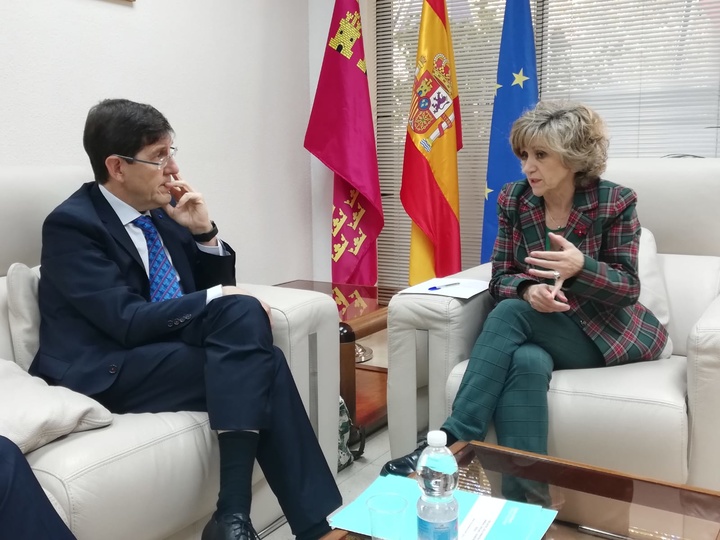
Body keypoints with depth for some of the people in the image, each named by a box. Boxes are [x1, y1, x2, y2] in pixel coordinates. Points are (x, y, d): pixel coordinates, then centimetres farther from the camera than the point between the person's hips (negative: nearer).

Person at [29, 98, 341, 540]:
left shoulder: (162, 209, 9)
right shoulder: (71, 224, -11)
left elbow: (215, 286, 15)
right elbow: (128, 321, -20)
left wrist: (204, 232, -3)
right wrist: (222, 301, -17)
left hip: (167, 351, 7)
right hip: (107, 374, -6)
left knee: (265, 366, -22)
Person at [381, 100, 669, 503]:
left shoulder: (615, 202, -10)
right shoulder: (513, 199, 0)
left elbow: (628, 289, -9)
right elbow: (501, 278, 0)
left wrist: (581, 267, -31)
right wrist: (529, 289, -26)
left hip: (605, 331, -2)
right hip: (537, 328, 3)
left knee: (510, 313, -30)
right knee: (525, 362, -36)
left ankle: (451, 442, -32)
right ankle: (522, 499, -32)